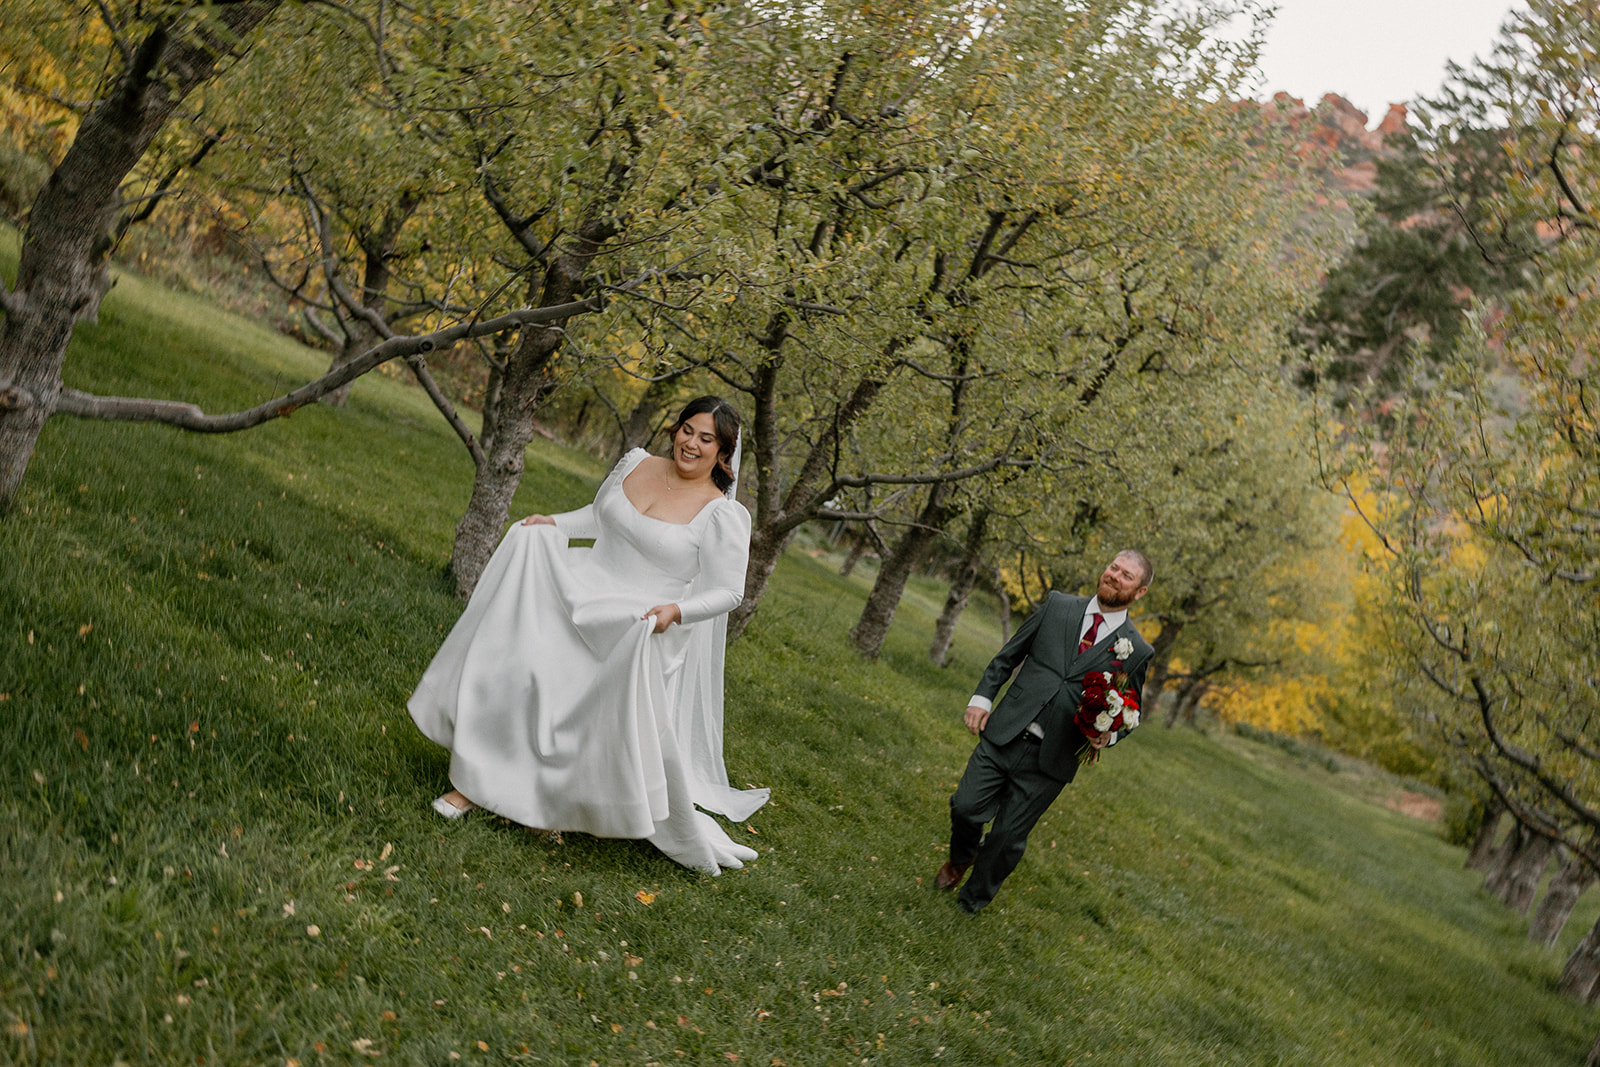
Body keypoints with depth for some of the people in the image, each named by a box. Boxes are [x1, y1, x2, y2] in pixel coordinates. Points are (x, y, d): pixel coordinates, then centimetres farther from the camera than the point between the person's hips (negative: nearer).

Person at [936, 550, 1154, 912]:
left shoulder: (1137, 652, 2)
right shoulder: (1057, 606, 6)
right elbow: (1009, 655, 12)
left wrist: (1107, 736, -10)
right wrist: (982, 696, 1)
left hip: (1048, 761, -1)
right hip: (1003, 737, 1)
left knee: (1007, 838, 3)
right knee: (966, 807, 0)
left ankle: (971, 903, 26)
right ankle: (961, 858, 35)